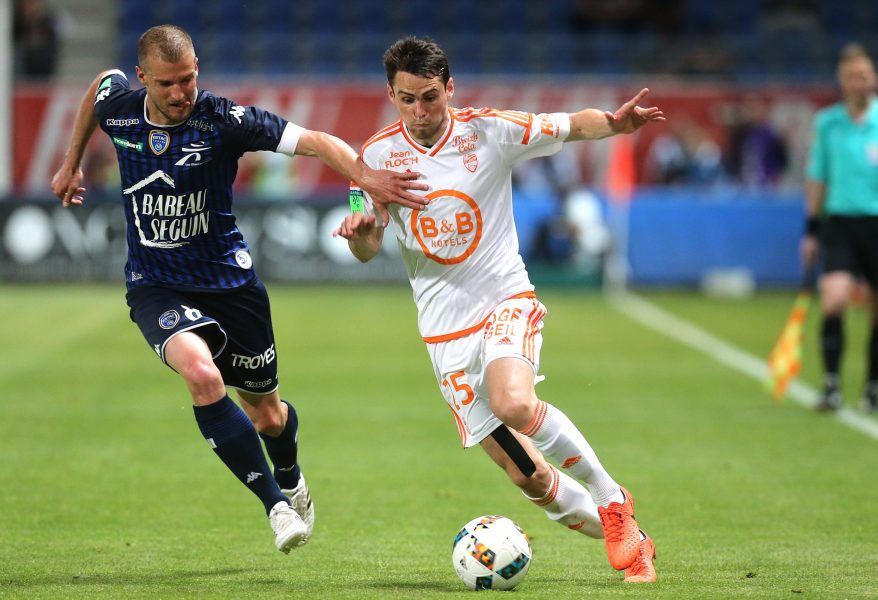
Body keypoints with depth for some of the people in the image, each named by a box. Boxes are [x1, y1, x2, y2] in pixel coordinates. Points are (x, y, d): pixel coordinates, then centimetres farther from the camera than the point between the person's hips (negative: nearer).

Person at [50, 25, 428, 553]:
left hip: (228, 280, 0)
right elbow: (99, 84, 16)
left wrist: (366, 176, -44)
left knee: (266, 413, 14)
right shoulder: (118, 106, -10)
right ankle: (276, 506, -19)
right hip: (156, 285, 0)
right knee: (202, 375, -31)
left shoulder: (222, 119, -19)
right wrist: (72, 163, 24)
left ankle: (291, 482, 51)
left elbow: (314, 141, -26)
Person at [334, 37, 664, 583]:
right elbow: (369, 250, 5)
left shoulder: (489, 131, -6)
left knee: (513, 403, -34)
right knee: (524, 474, -4)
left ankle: (610, 499, -13)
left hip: (507, 298, -2)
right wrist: (359, 233, -20)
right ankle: (622, 536, 19)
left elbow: (572, 126, 3)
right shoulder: (378, 154, -1)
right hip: (446, 328, 2)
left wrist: (615, 123, -19)